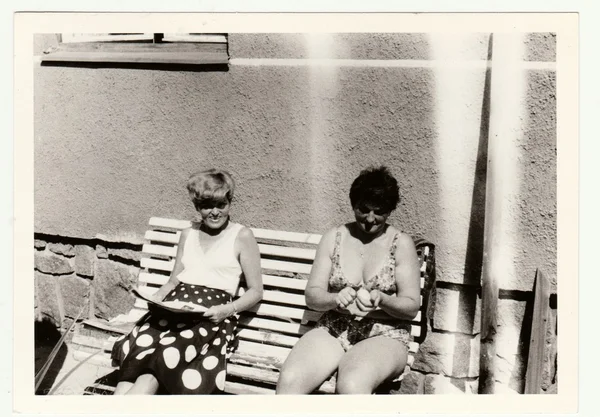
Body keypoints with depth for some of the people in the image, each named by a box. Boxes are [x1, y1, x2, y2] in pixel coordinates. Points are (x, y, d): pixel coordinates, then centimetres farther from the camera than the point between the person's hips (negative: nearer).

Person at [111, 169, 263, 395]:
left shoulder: (242, 236, 5)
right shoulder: (188, 233, 21)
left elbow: (256, 291, 5)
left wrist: (228, 309, -13)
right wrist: (157, 298, 2)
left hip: (212, 314, -4)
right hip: (176, 305, 4)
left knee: (166, 355, -34)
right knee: (140, 349, -29)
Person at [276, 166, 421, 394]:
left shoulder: (401, 243, 2)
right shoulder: (333, 238, 9)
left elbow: (411, 307, 0)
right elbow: (312, 295, 5)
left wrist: (381, 300, -21)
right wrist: (335, 299, -17)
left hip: (383, 335, -2)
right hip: (333, 329, 3)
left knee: (351, 385, -35)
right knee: (289, 379, -25)